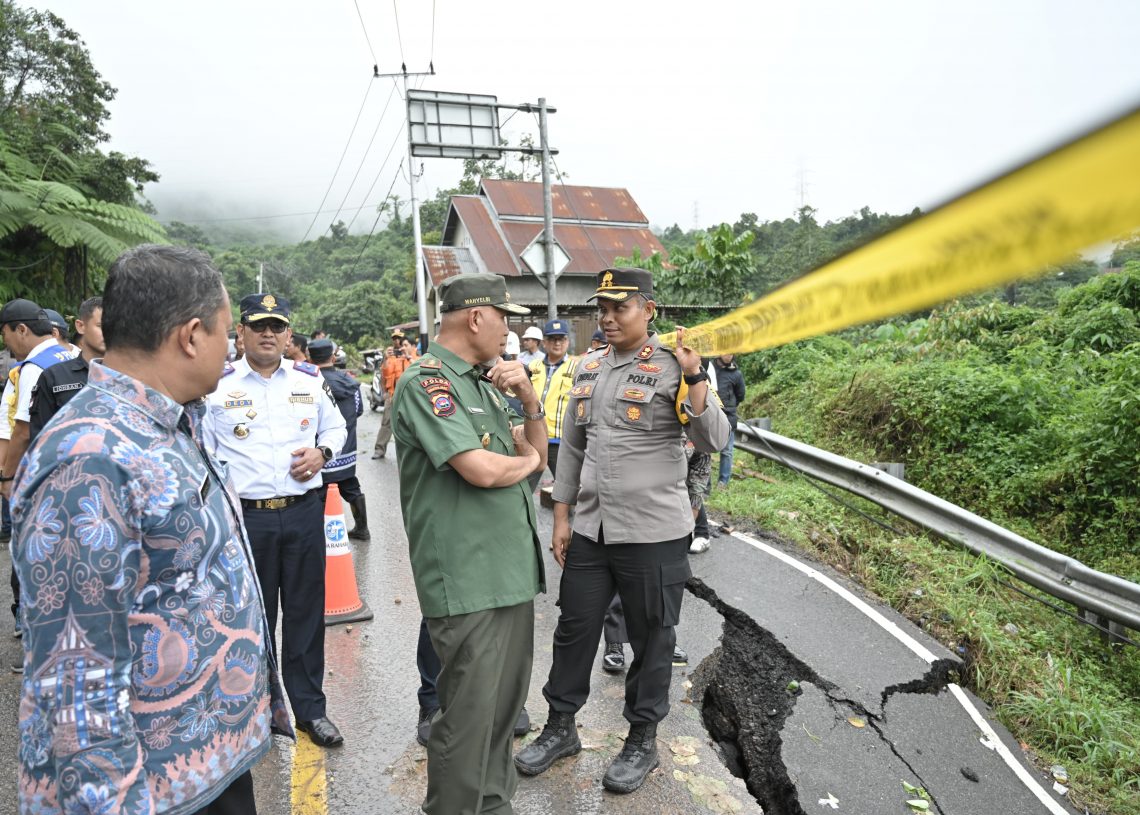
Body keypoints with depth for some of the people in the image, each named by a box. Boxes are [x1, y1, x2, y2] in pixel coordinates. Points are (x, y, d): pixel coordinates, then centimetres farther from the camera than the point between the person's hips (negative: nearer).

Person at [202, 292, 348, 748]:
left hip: (304, 511, 2)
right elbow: (200, 451, 3)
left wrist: (322, 453, -4)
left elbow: (335, 426, 17)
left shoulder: (310, 380, 6)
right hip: (245, 516, -2)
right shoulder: (218, 385, -1)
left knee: (306, 612, 10)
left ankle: (310, 707, 24)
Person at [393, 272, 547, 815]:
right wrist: (527, 460, -3)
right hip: (467, 582, -9)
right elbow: (482, 470, -24)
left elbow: (537, 452, 15)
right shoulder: (425, 382, -13)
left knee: (506, 702, 20)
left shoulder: (481, 383, 14)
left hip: (511, 570, 9)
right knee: (469, 714, 3)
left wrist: (528, 396, -1)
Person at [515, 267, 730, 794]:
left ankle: (643, 740, 33)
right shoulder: (588, 369, 8)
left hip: (654, 534, -5)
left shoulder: (671, 366, -9)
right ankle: (560, 727, 37)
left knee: (651, 640, 11)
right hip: (589, 531, 5)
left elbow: (713, 441, -16)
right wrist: (561, 518, 12)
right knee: (573, 630, 16)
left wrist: (693, 376, -26)